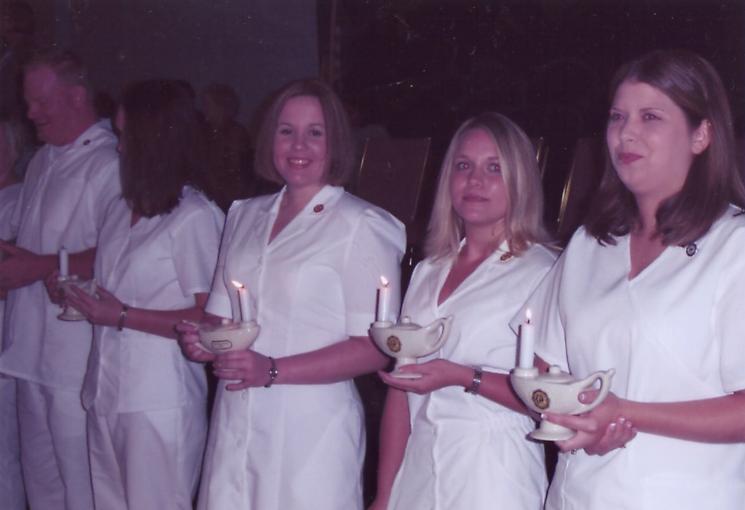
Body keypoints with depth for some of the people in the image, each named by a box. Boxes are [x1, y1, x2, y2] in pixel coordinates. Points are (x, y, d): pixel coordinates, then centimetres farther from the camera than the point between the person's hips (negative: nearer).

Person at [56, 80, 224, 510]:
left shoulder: (195, 217, -13)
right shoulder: (122, 209, 11)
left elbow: (210, 320, -16)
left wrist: (122, 316, -16)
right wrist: (78, 293, 4)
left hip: (159, 403, -8)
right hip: (106, 393, 8)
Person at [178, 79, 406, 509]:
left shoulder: (362, 226, -8)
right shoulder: (245, 216, 11)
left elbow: (375, 347, -13)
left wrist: (273, 370, -19)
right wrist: (203, 340, -3)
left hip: (312, 430, -5)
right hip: (235, 424, 5)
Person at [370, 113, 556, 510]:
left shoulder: (542, 272, -8)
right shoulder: (428, 271, 9)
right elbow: (400, 387, 9)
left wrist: (465, 377, -20)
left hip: (492, 472, -5)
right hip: (417, 466, 5)